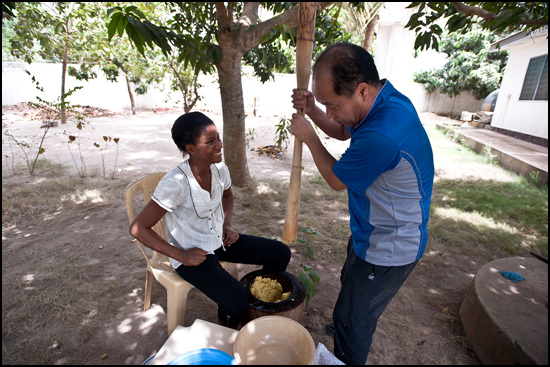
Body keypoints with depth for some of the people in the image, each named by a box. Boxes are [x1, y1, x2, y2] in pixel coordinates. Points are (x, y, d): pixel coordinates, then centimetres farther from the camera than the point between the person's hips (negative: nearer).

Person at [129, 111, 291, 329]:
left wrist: (227, 225, 1)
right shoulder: (175, 183, -27)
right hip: (192, 254, -6)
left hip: (219, 239, 7)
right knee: (236, 300, -25)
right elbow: (138, 229, -21)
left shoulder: (219, 169, -8)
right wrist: (181, 256, -19)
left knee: (280, 254, 1)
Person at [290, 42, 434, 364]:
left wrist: (309, 136, -9)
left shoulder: (382, 135, -39)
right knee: (350, 283, 33)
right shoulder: (386, 99, -6)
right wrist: (311, 109, -6)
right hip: (372, 234, 10)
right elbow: (342, 132, 12)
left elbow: (336, 179, -21)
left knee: (352, 321, 12)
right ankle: (346, 330, 61)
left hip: (388, 250, -10)